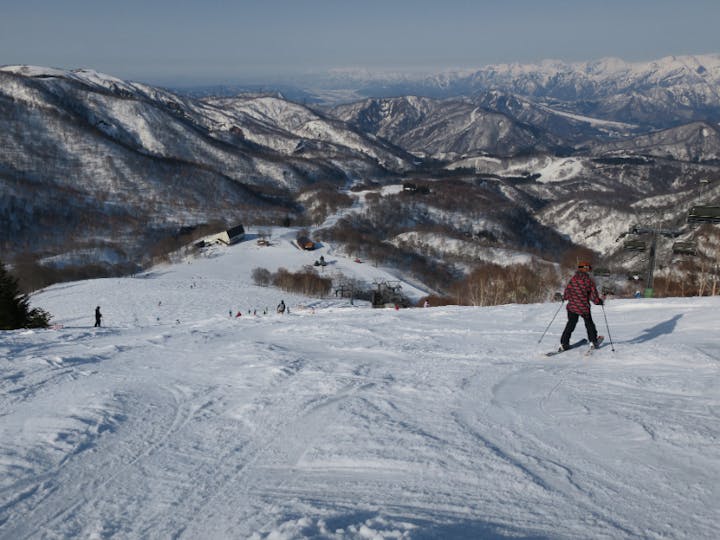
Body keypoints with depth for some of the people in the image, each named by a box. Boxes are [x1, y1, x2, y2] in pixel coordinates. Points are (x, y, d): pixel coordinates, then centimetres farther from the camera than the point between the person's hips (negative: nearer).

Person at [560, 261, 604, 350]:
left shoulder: (572, 279, -5)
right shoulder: (589, 281, -11)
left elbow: (566, 294, -2)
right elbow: (594, 297, -9)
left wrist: (564, 297, 20)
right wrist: (600, 301, 9)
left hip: (572, 307, 2)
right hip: (584, 308, -2)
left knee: (570, 324, 13)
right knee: (589, 324, 21)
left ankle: (564, 343, 7)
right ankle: (593, 341, 27)